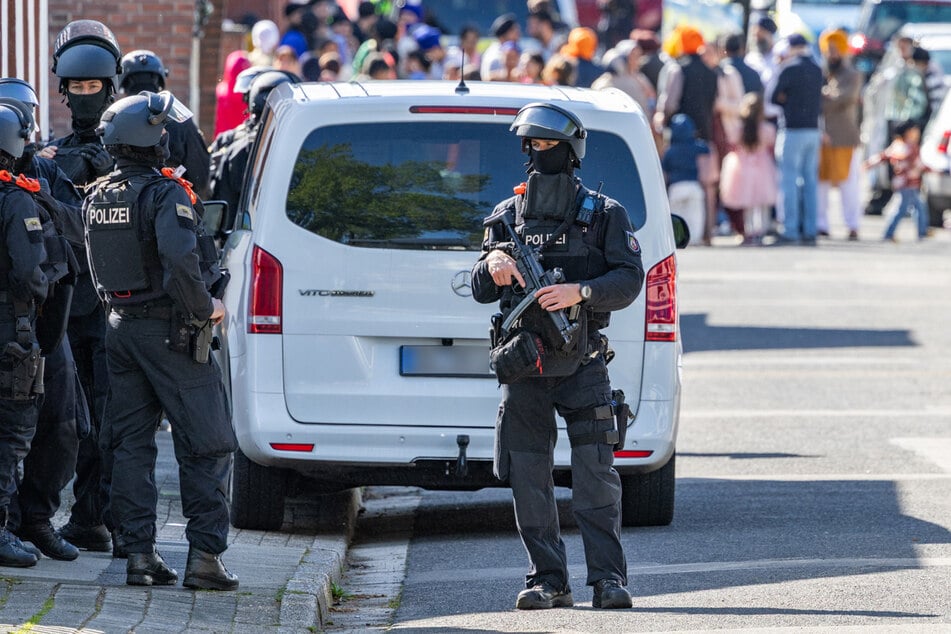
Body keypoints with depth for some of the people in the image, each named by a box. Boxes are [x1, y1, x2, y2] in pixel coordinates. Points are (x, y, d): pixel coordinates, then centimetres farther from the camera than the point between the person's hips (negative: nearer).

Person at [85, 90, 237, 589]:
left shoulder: (98, 197, 7)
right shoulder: (164, 194, -17)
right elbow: (181, 260, -29)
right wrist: (206, 306, -17)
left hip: (121, 328, 7)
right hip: (170, 333, -7)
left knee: (130, 445, 10)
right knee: (206, 448, 1)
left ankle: (138, 553, 6)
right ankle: (205, 556, -4)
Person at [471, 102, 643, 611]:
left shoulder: (604, 215, 5)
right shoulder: (507, 217, 13)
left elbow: (629, 281, -5)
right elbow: (480, 292, 11)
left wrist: (581, 292, -21)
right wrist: (492, 266, -12)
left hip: (582, 364, -3)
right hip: (523, 366, 3)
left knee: (595, 473, -10)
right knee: (529, 478, 1)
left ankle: (608, 578, -8)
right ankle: (547, 581, 7)